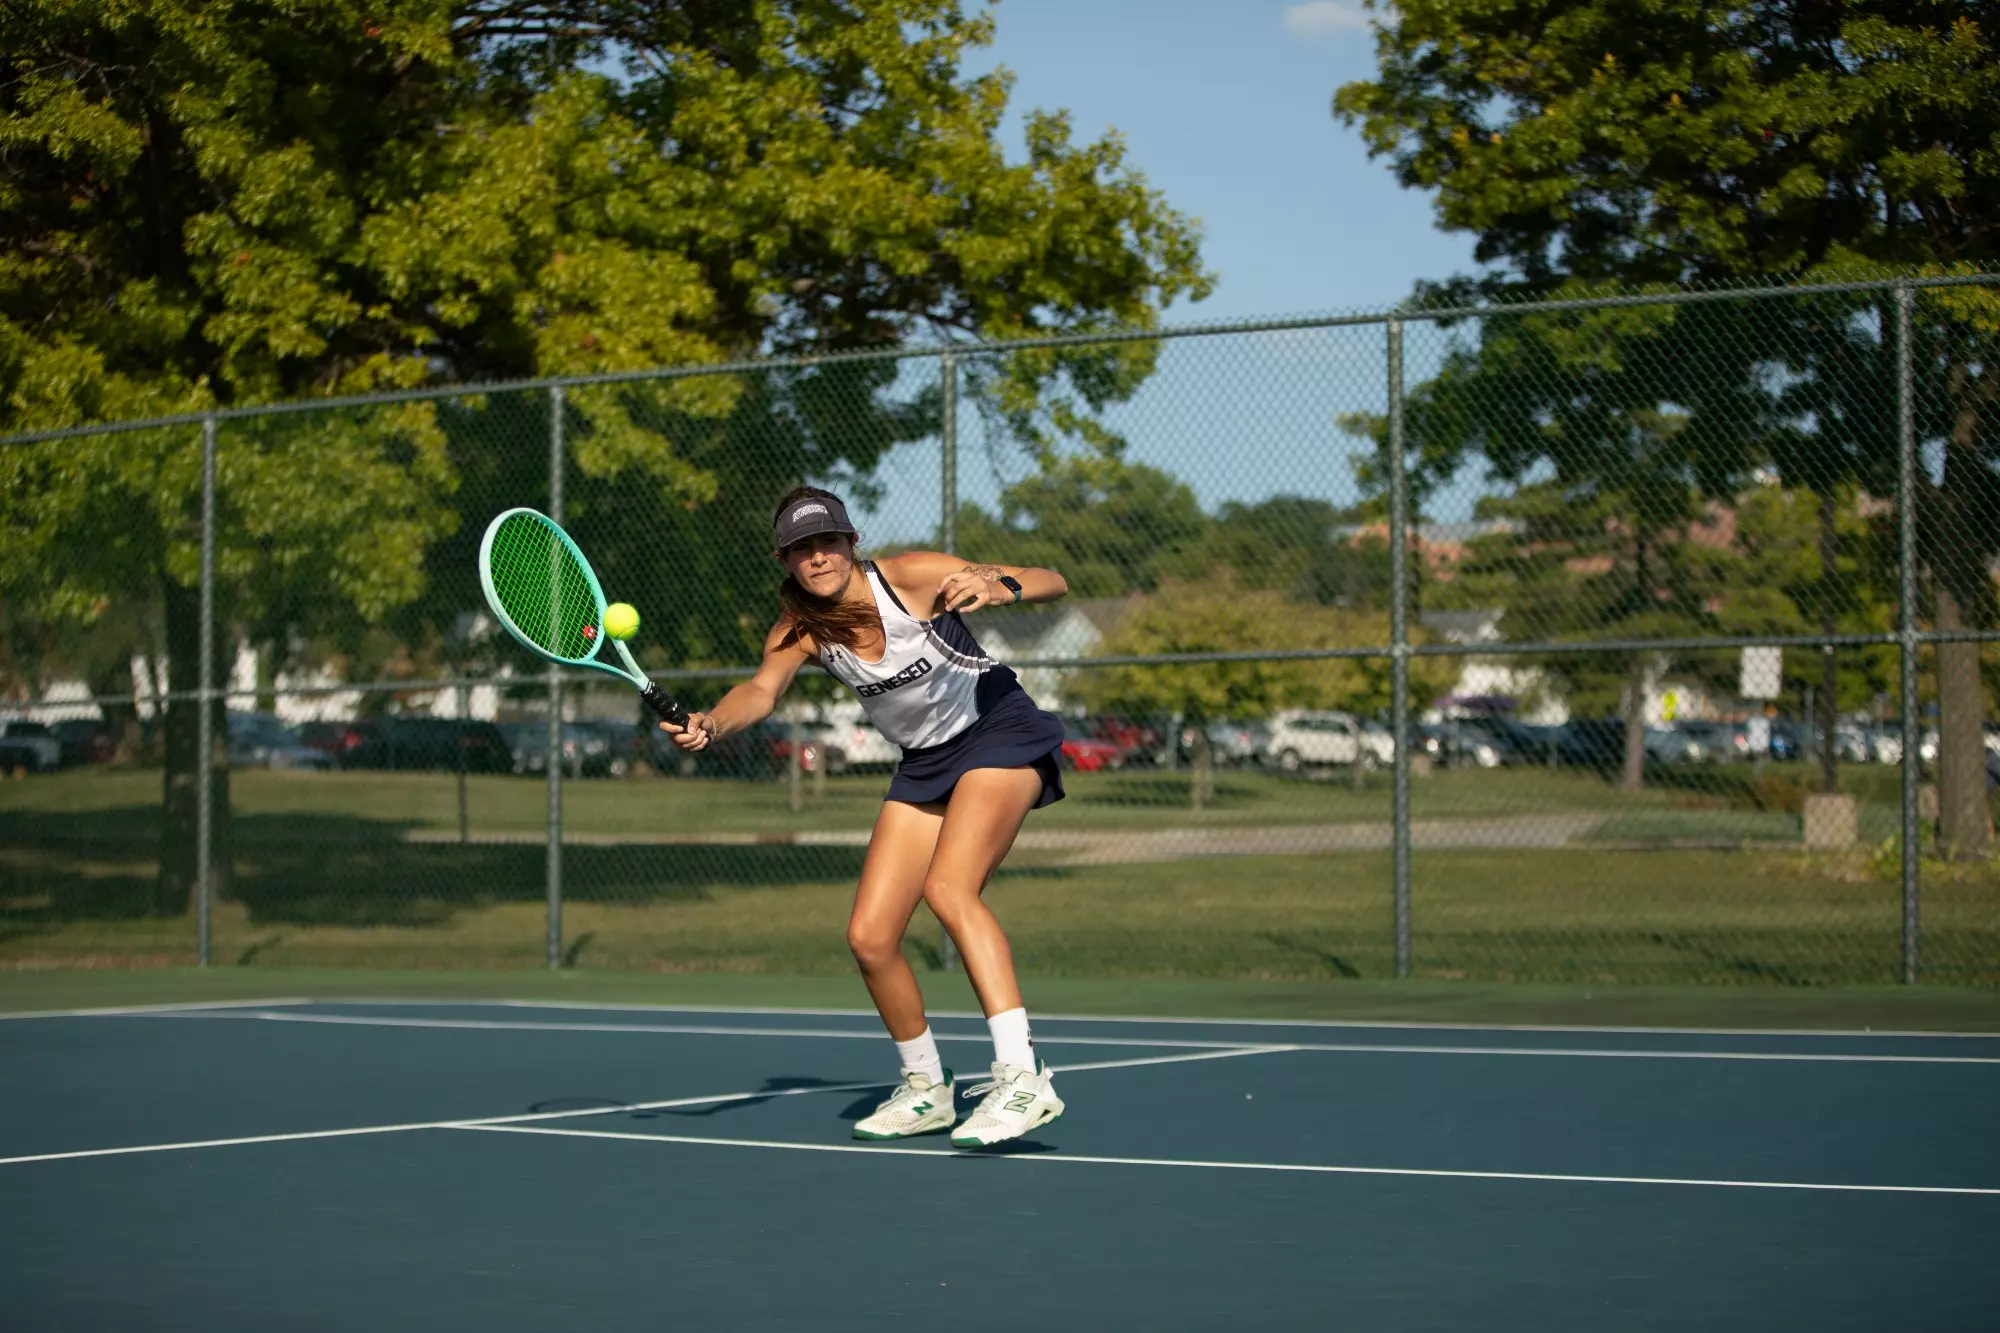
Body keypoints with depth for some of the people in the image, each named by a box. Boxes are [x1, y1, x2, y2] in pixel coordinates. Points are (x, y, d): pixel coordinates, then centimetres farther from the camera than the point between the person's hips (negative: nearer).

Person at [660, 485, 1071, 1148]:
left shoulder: (910, 577, -20)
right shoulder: (800, 629, -8)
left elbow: (1054, 582, -18)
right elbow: (762, 690, -27)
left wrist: (998, 589, -40)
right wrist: (711, 723, -49)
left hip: (999, 732, -6)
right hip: (924, 765, 6)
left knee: (948, 887, -30)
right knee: (869, 937, -3)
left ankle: (1022, 1076, -34)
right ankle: (927, 1091, 20)